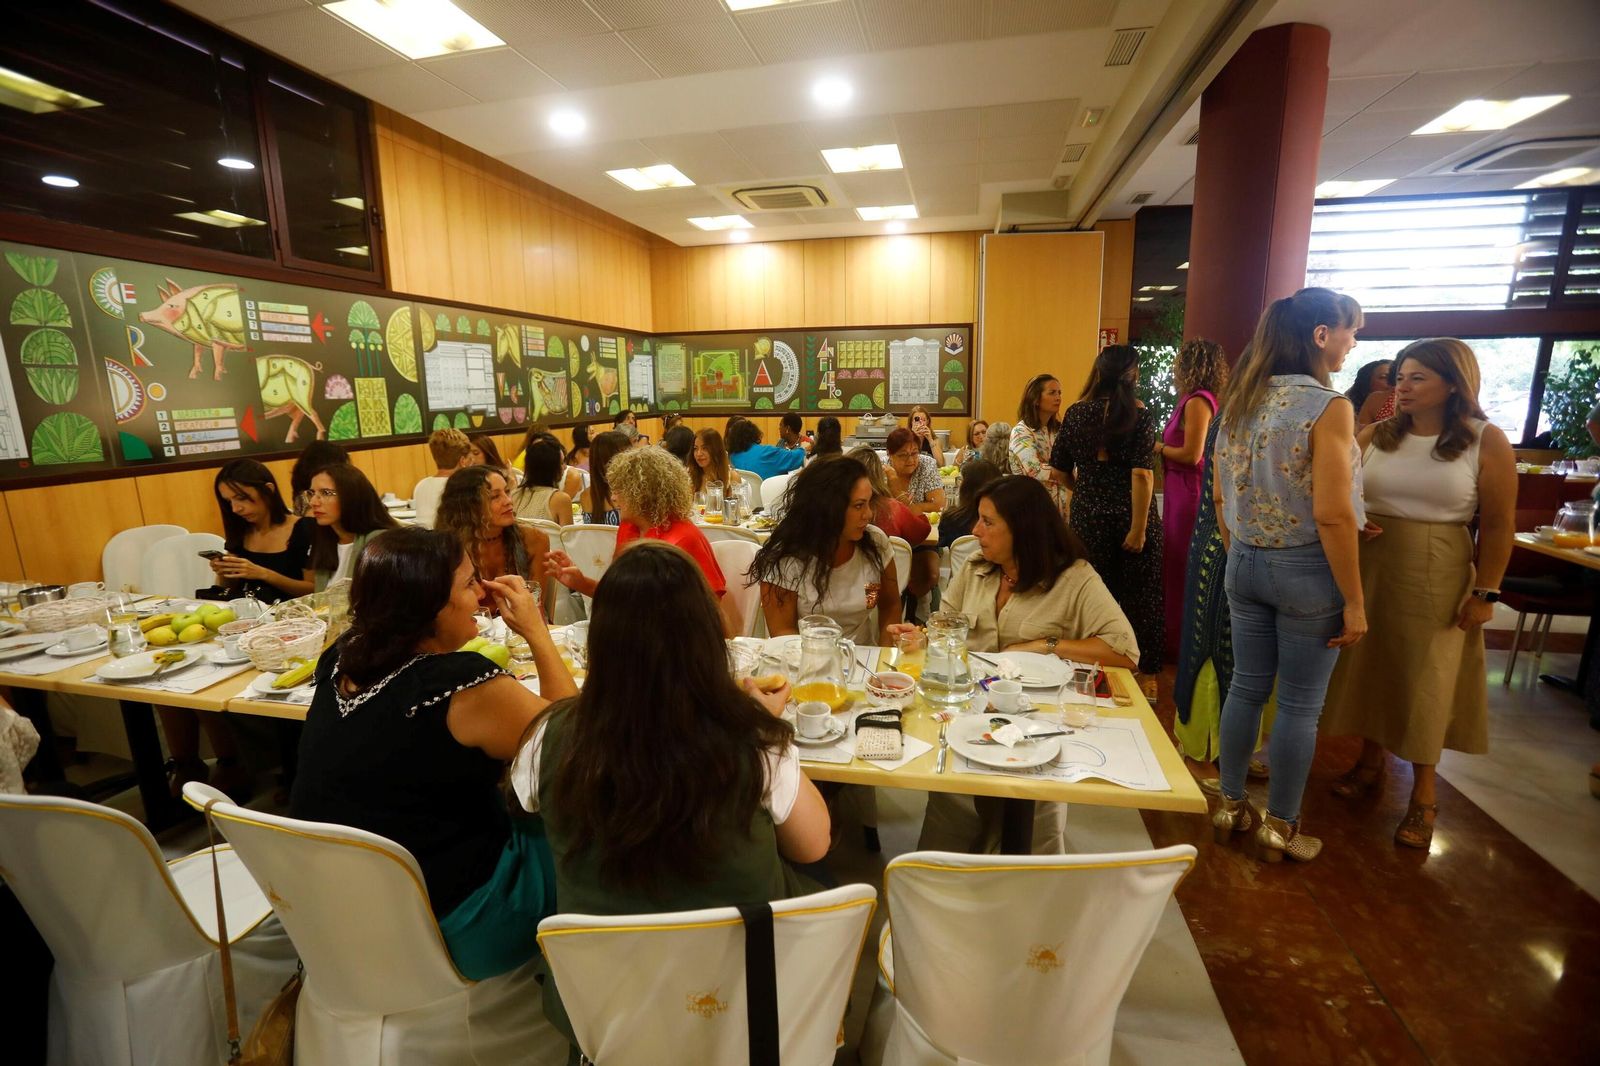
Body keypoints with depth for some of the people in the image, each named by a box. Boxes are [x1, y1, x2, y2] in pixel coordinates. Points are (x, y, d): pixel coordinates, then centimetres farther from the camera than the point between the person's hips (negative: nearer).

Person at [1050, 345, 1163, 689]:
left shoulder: (1076, 413, 1)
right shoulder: (1140, 415, -8)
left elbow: (1060, 470, 5)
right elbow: (1142, 474, -17)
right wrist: (1139, 528, -15)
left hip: (1088, 517, 2)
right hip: (1130, 516, -2)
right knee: (1139, 596, 10)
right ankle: (1146, 675, 21)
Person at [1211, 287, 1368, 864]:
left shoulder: (1242, 400, 4)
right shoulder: (1329, 406, -15)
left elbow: (1222, 496, 9)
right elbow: (1331, 515, -19)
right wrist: (1354, 600, -12)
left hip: (1246, 564, 6)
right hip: (1306, 569, -6)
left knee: (1245, 687, 16)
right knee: (1300, 705, 8)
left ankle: (1231, 806, 29)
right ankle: (1280, 826, 23)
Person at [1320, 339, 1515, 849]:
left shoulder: (1486, 442, -3)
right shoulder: (1374, 436, 2)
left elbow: (1498, 526, -3)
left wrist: (1486, 593, -7)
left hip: (1436, 578, -2)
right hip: (1366, 571, 3)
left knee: (1426, 680, 6)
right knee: (1369, 666, 12)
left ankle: (1423, 793, 22)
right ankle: (1370, 760, 31)